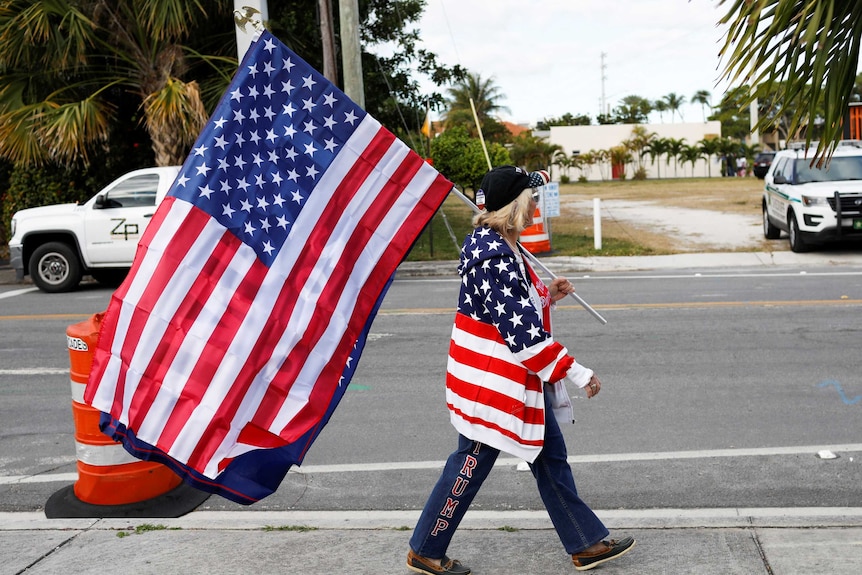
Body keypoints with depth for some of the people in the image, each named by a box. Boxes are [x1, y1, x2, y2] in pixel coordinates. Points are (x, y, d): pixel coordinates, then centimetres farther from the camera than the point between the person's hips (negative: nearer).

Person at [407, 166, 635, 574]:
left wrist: (545, 295, 3)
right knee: (470, 465, 4)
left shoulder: (499, 246, 7)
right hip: (490, 382, -10)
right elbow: (522, 334, -27)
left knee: (550, 456, 16)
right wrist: (577, 373, -22)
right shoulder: (493, 258, -25)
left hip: (519, 380, 10)